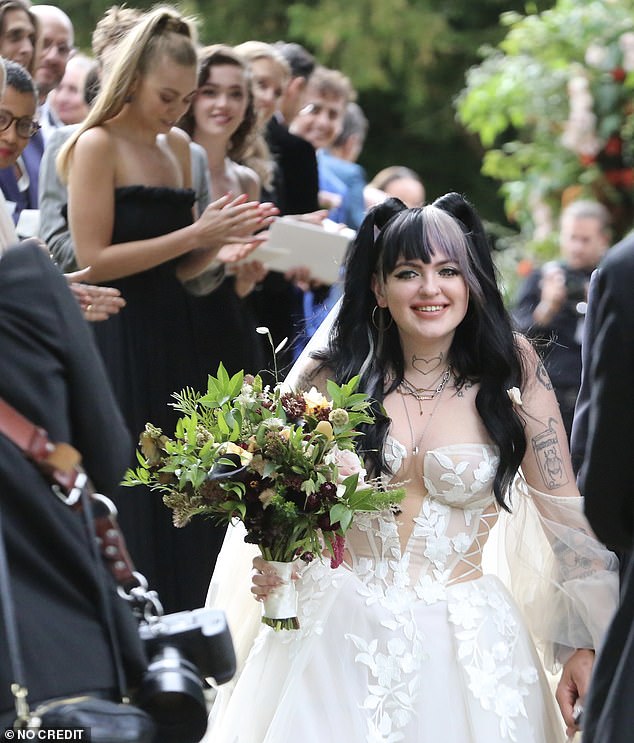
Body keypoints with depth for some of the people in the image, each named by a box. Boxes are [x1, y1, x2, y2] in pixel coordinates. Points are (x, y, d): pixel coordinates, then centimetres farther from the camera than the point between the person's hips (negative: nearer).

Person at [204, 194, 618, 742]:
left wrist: (585, 645, -12)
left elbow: (565, 511, -5)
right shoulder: (337, 369, -2)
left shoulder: (511, 371, -6)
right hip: (339, 635, 1)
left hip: (464, 644, -1)